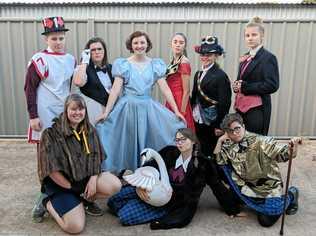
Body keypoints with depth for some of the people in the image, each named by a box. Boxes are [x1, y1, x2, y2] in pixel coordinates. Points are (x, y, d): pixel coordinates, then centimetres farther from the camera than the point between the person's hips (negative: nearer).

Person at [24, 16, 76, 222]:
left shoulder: (70, 59, 8)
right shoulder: (39, 60, -8)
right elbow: (29, 88, -8)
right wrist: (33, 116, -12)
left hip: (65, 112, 5)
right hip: (45, 115, -5)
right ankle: (46, 195, 13)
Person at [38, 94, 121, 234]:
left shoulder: (89, 131, 2)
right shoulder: (52, 133, -16)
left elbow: (96, 158, 4)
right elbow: (51, 169, -17)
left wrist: (93, 180, -12)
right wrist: (72, 188, -13)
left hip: (85, 177, 5)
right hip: (61, 183, -5)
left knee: (115, 185, -18)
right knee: (75, 227, -17)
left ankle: (85, 199, 5)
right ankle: (49, 203, 9)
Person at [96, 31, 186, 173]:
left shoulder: (156, 65, 3)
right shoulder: (123, 64, 0)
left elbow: (165, 88, -1)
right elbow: (115, 89, -4)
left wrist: (176, 111, -7)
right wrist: (106, 112, -10)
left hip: (148, 108, 1)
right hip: (128, 107, -1)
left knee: (149, 142, 4)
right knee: (128, 143, 6)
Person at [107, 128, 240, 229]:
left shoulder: (203, 164, -7)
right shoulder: (169, 152, 0)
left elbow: (218, 187, 0)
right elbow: (148, 167, -3)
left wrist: (232, 209, 4)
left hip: (172, 203, -4)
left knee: (126, 216, -17)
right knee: (114, 200, -3)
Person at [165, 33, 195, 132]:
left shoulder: (184, 62, -13)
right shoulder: (174, 61, 10)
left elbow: (186, 91, -15)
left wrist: (182, 113, -16)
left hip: (180, 103, -8)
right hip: (171, 102, 8)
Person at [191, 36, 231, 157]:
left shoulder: (220, 76, -11)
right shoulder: (198, 74, 10)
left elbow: (224, 103, -14)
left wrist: (220, 126, -15)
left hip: (212, 124, -6)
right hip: (198, 122, 6)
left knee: (211, 153, 5)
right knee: (201, 152, 16)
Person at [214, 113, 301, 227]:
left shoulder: (260, 141, -20)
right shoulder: (230, 146, -5)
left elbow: (284, 154, -23)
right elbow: (216, 161, -7)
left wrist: (293, 146, -45)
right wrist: (220, 141, -15)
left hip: (268, 185, -5)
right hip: (247, 186, 5)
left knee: (266, 220, -11)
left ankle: (290, 195, 16)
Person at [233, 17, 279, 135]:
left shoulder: (268, 57, -7)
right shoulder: (245, 58, 16)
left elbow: (272, 85, -14)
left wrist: (245, 87, -16)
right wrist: (237, 85, 1)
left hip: (257, 109, -7)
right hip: (241, 107, 7)